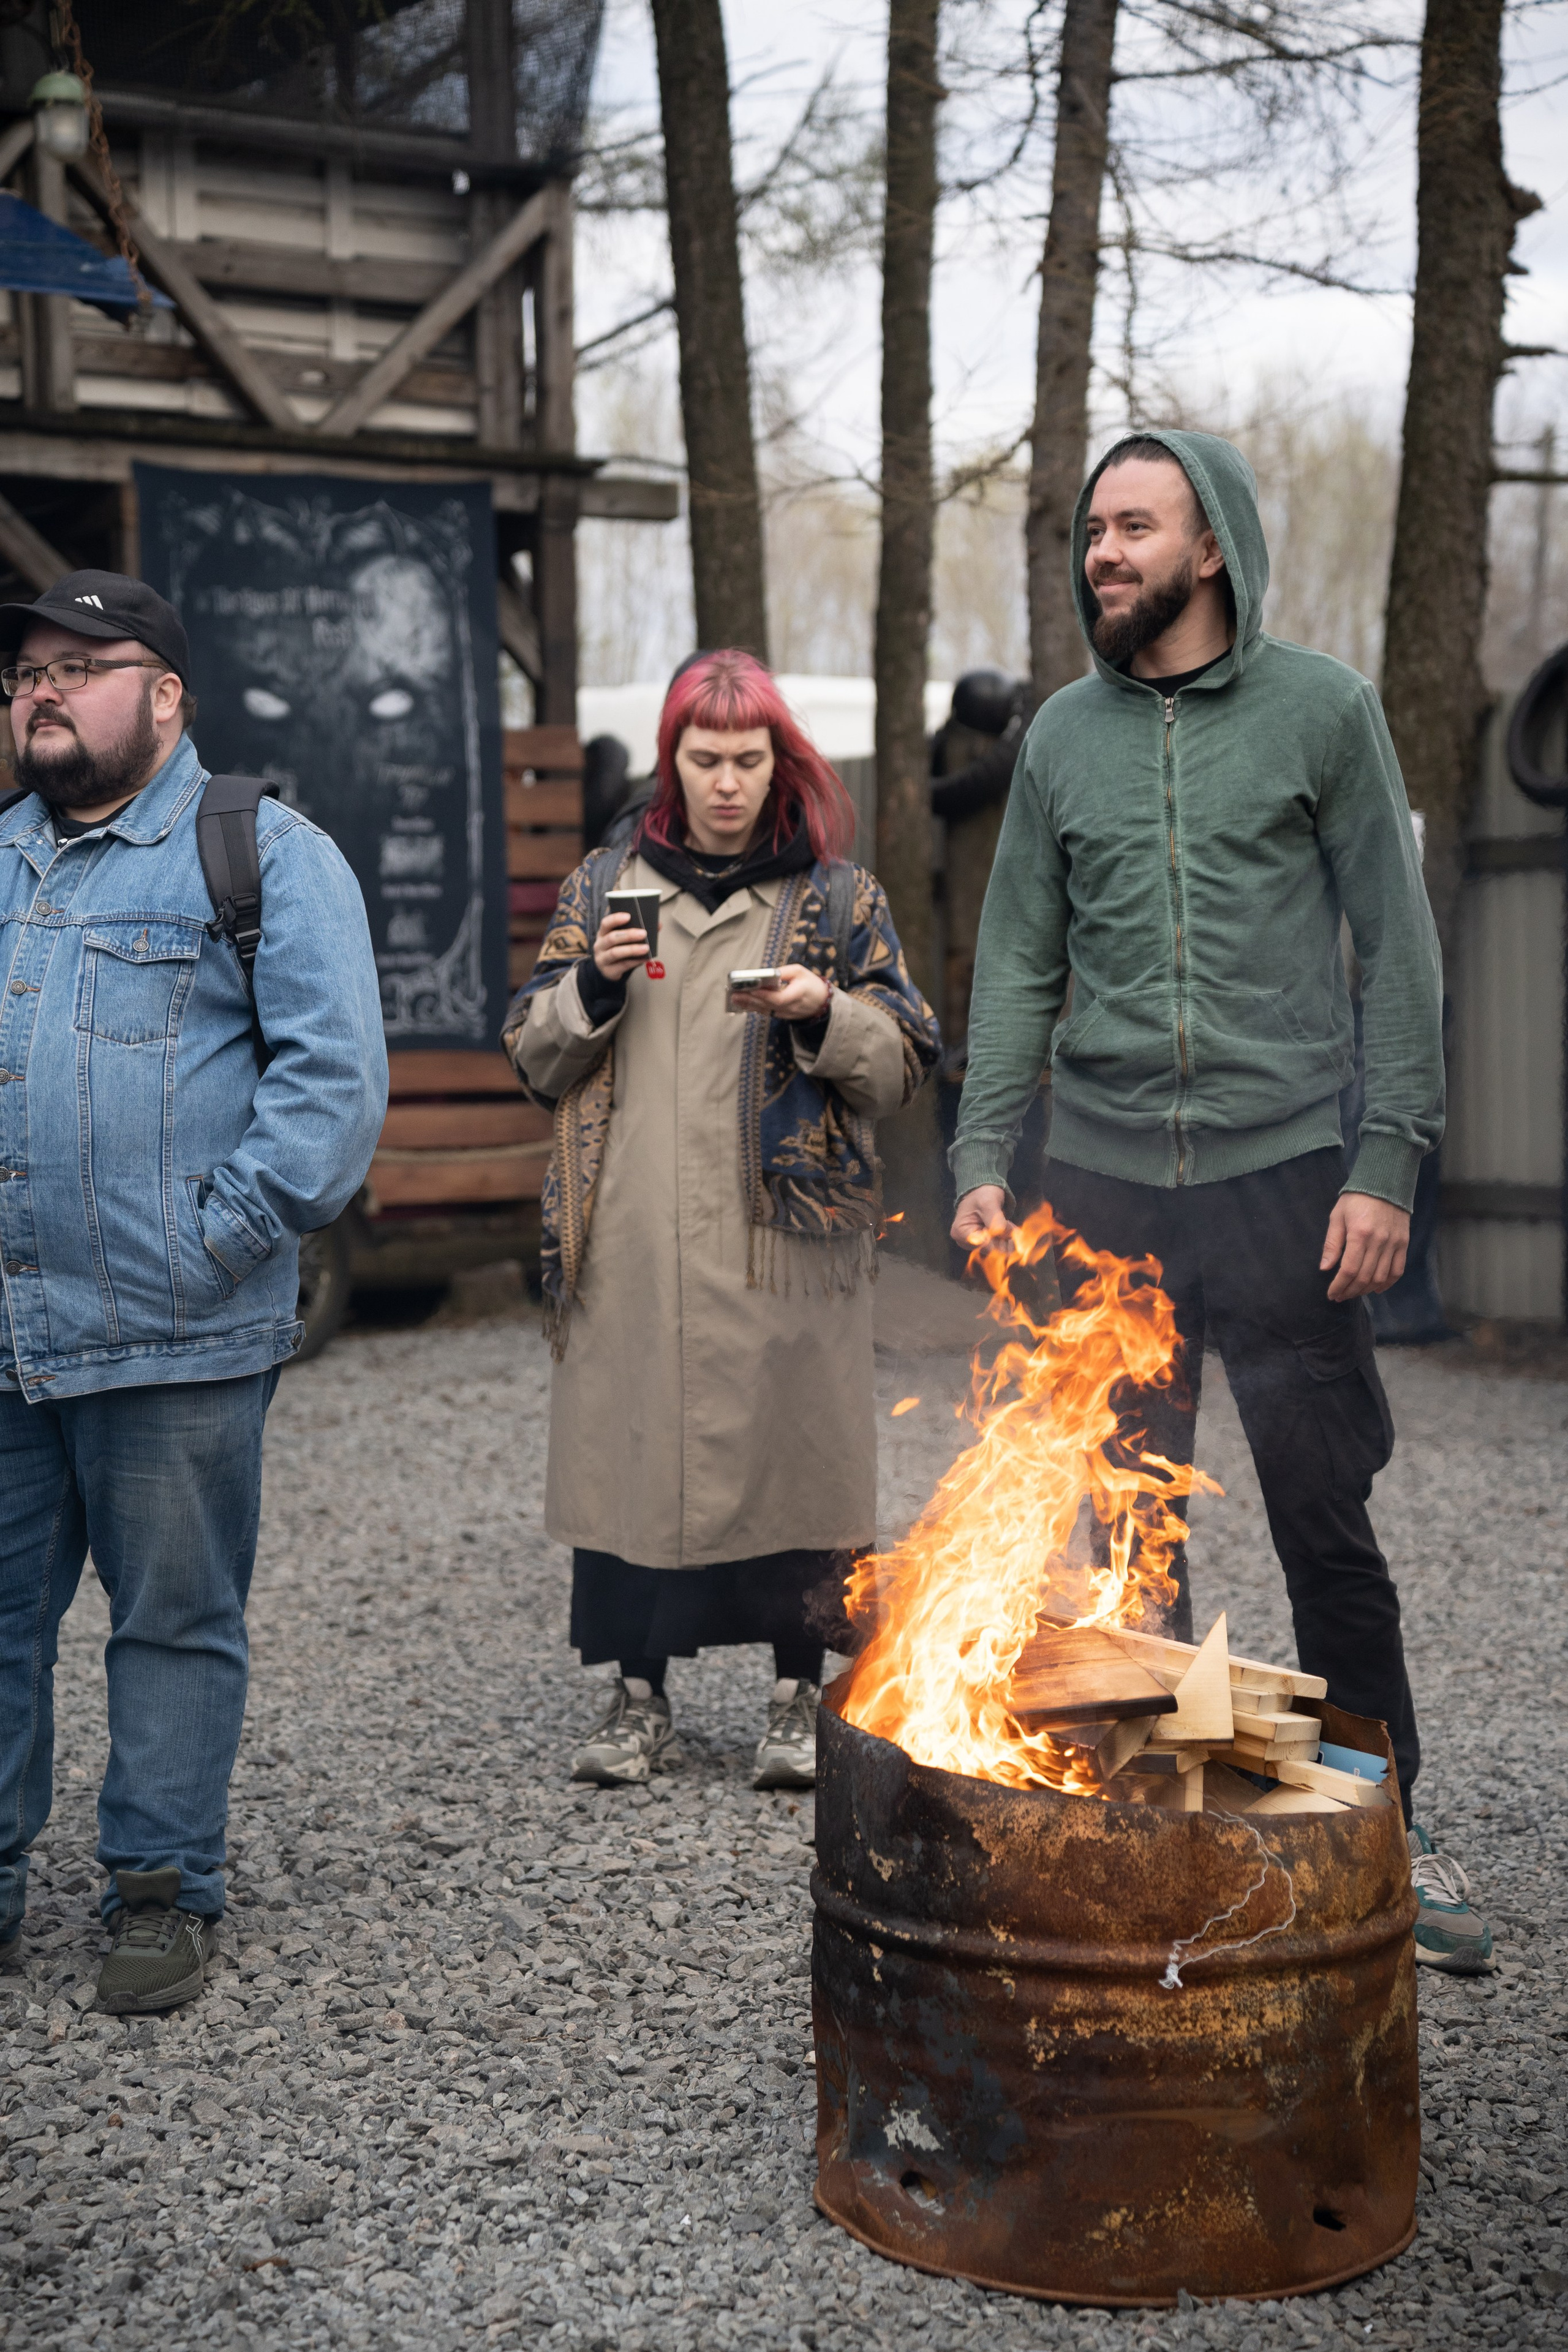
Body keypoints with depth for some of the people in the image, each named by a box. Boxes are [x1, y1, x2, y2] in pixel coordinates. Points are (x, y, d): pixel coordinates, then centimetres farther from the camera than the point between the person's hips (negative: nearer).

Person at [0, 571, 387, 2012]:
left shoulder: (266, 855, -1)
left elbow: (335, 1071, -8)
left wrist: (229, 1232, -13)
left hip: (174, 1341, -5)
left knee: (175, 1623, 6)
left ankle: (164, 1894, 20)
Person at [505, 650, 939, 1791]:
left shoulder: (836, 896, 7)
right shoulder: (606, 885, 13)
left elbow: (906, 1062, 6)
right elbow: (534, 1054, 13)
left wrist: (826, 1013, -12)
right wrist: (591, 986, -5)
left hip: (785, 1235, -1)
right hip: (635, 1237, 2)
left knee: (790, 1446, 1)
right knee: (633, 1442, 3)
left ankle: (799, 1699, 15)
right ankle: (640, 1697, 16)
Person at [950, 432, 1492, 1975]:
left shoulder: (1320, 709, 3)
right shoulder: (1063, 735, 11)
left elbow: (1398, 947, 0)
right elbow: (1018, 965, 12)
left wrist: (1388, 1164, -8)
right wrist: (983, 1158, 3)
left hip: (1283, 1170, -3)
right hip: (1104, 1181, 3)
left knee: (1326, 1526, 2)